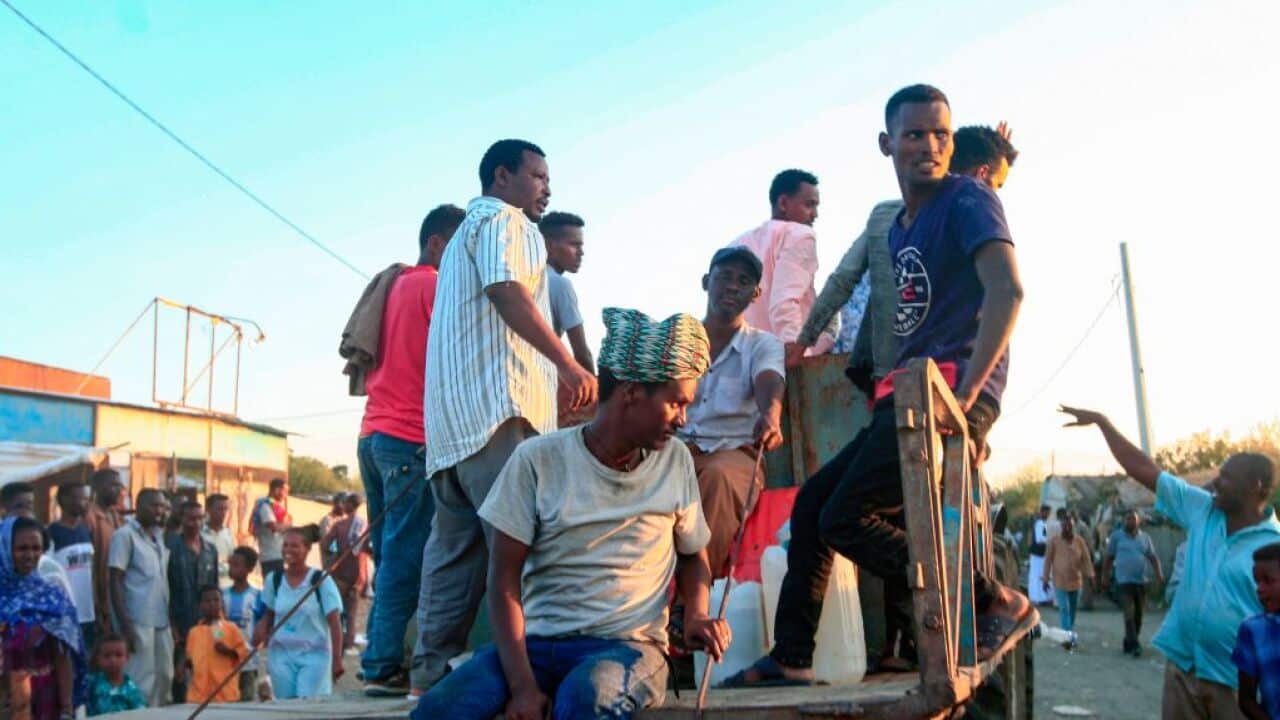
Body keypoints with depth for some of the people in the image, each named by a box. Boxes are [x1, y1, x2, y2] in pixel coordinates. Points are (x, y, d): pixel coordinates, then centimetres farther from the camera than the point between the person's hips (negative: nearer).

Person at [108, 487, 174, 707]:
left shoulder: (159, 537, 14)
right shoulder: (125, 535, -7)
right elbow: (115, 582, -11)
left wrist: (172, 619, 15)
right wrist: (125, 625, -17)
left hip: (161, 621, 7)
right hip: (138, 621, -7)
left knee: (164, 677, 11)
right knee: (141, 682, -5)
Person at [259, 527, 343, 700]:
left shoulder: (320, 580, -7)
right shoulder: (274, 580, 4)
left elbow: (334, 623, -8)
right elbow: (268, 615, 14)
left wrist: (337, 659, -12)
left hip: (314, 654, -4)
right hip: (281, 655, 4)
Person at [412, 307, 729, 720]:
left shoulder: (676, 462, 5)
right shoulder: (538, 459, -3)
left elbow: (693, 555, 19)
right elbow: (504, 577, -4)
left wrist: (696, 616, -3)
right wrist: (522, 684, -15)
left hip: (629, 644, 0)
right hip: (537, 641, 0)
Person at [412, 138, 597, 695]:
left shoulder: (466, 231, 33)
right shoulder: (502, 219, 2)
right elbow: (506, 291, -15)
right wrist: (568, 364, -22)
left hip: (454, 410, 10)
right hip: (496, 400, -10)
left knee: (457, 541, 7)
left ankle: (433, 665, 7)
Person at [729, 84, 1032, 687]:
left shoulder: (968, 199, -6)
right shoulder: (899, 228, 20)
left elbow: (1007, 290, -21)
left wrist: (965, 393, -27)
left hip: (951, 393, -9)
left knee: (846, 518, -14)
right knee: (811, 504, 9)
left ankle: (997, 605, -4)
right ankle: (790, 661, 15)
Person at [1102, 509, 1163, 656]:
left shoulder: (1145, 538, 9)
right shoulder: (1116, 536, 1)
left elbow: (1153, 557, 9)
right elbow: (1108, 557, 4)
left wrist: (1159, 573, -7)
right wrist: (1105, 577, 2)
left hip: (1141, 581, 4)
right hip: (1124, 582, -4)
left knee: (1138, 616, 9)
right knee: (1129, 615, -13)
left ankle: (1128, 643, 22)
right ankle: (1135, 645, -15)